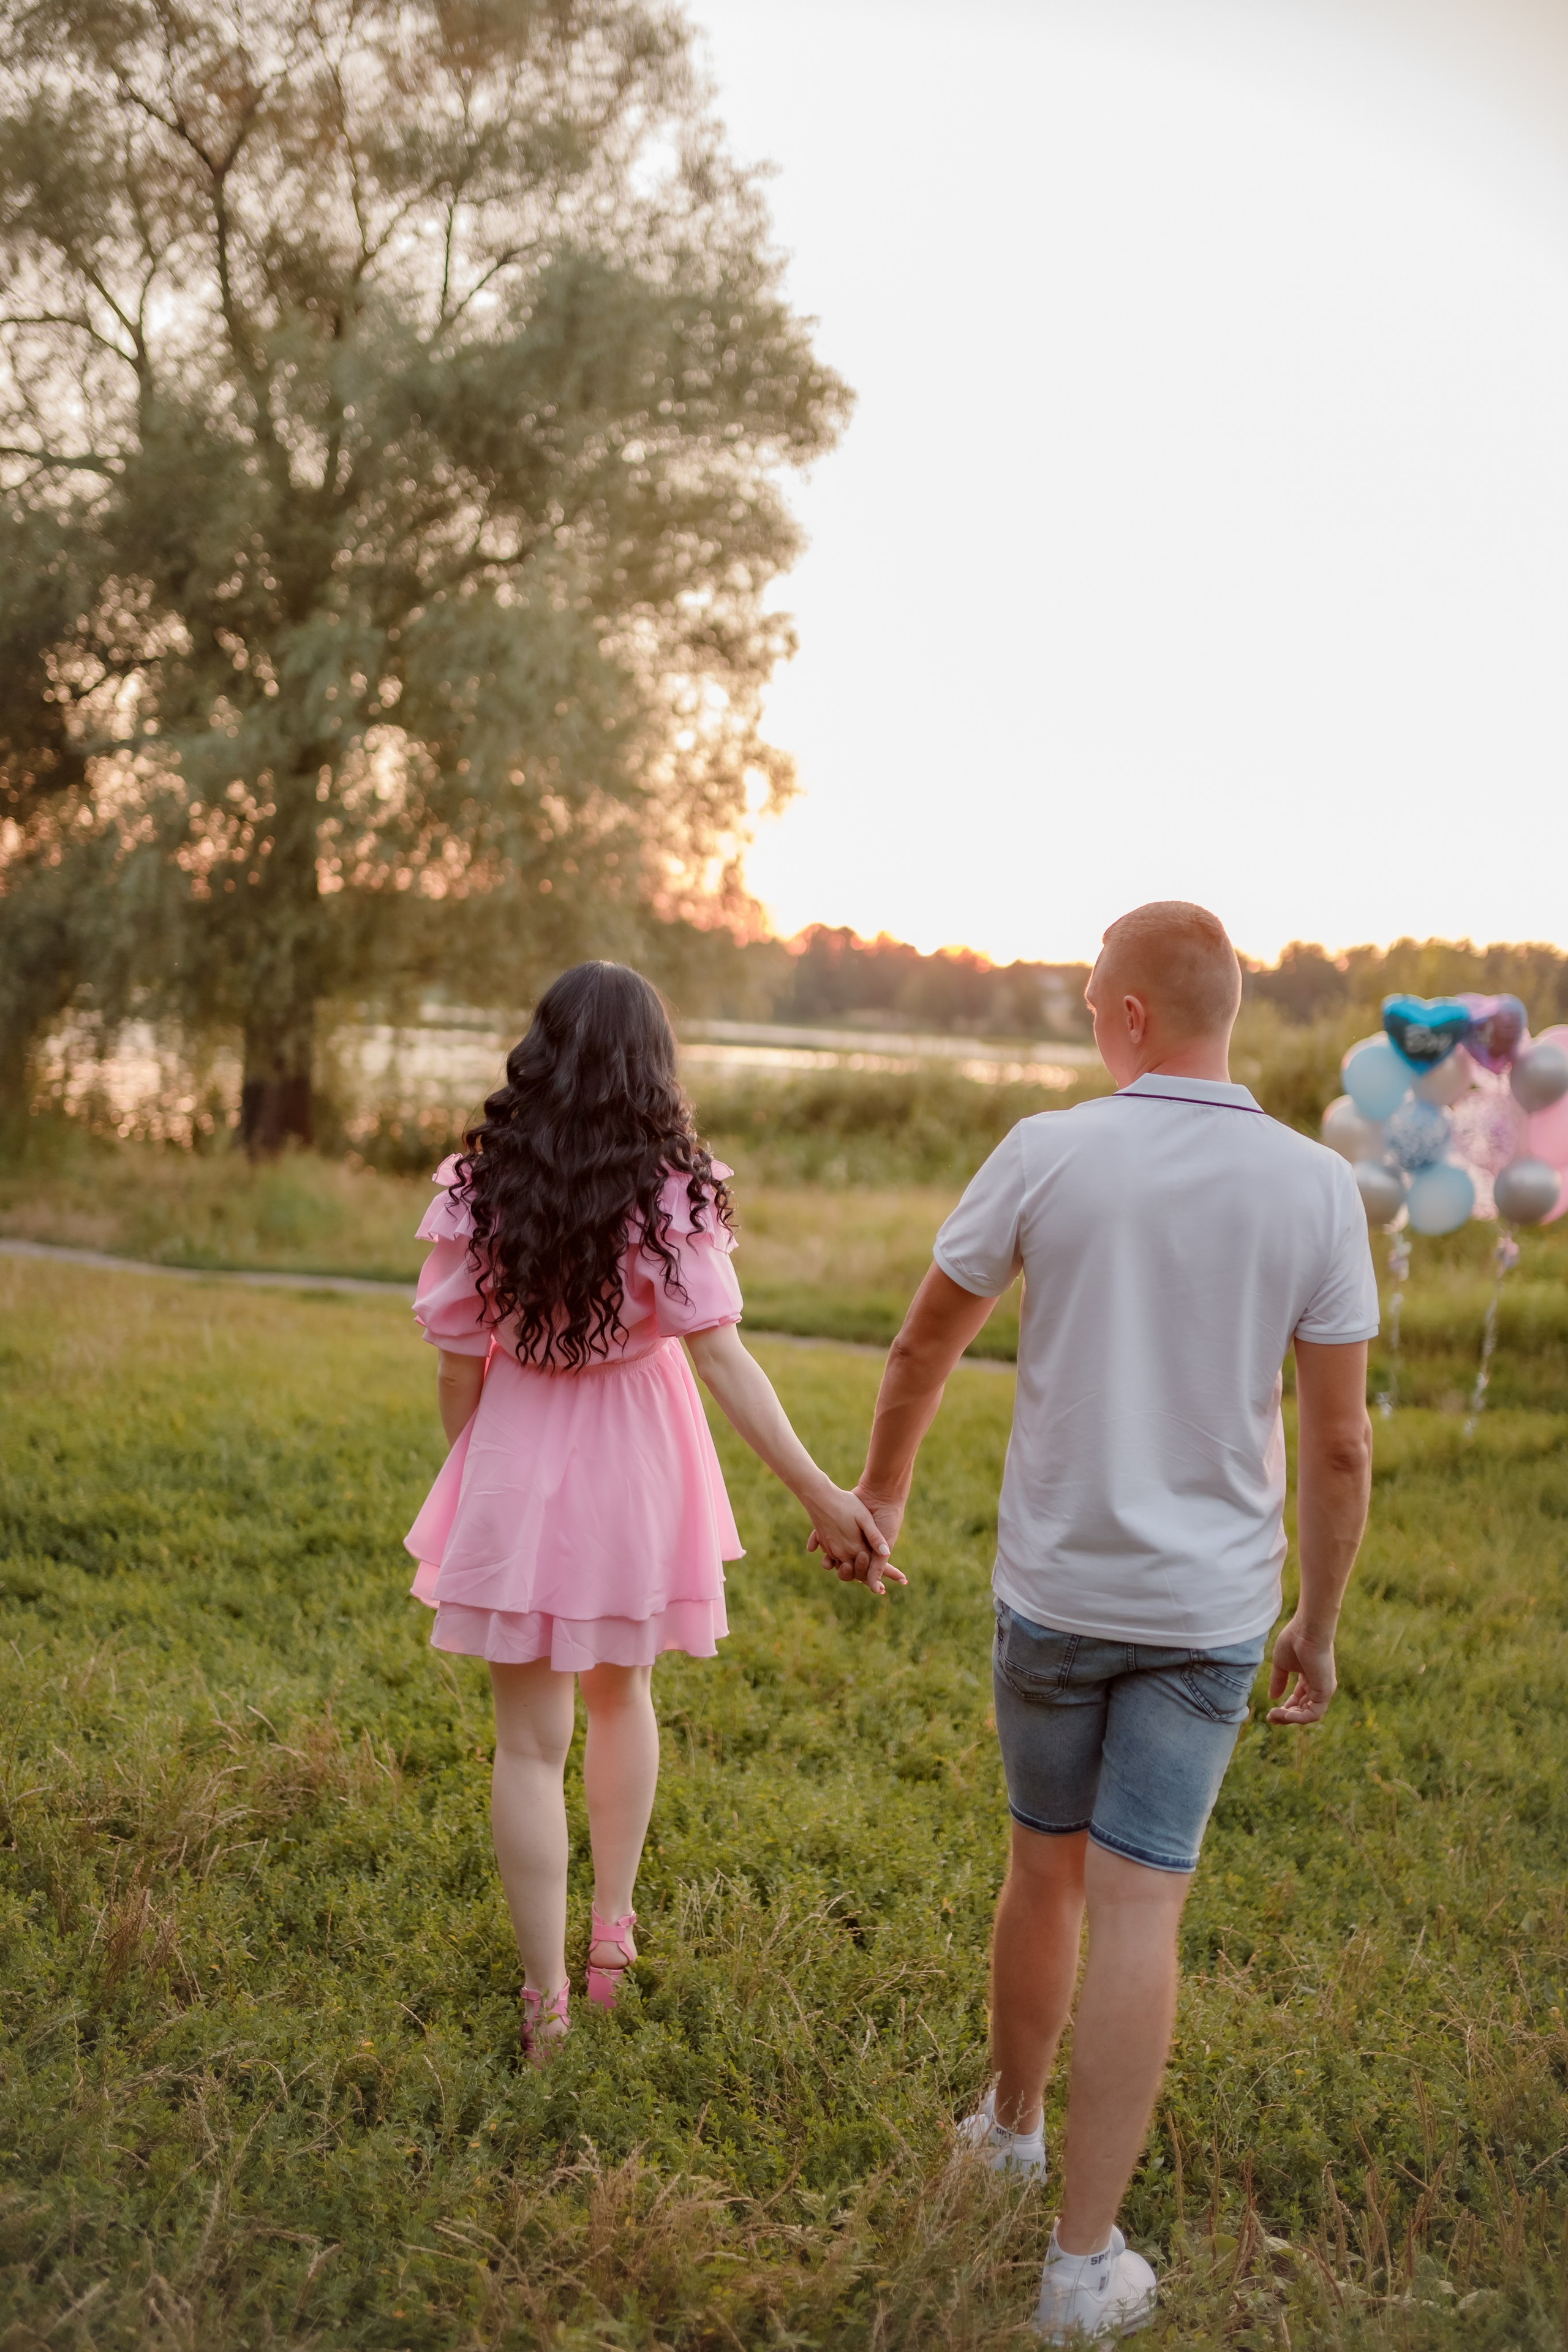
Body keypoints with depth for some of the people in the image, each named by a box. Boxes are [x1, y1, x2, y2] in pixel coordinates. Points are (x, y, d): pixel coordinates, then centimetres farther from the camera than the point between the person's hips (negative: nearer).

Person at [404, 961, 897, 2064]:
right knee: (622, 1693, 25)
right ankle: (612, 1930, 36)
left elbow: (459, 1368, -5)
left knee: (530, 1742, 8)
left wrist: (473, 1484, 12)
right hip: (634, 1470, 1)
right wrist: (821, 1493, -20)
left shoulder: (481, 1186, -10)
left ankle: (547, 2000, 10)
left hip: (517, 1470, -1)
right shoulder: (670, 1192, -13)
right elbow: (721, 1357, -19)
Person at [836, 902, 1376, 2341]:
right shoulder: (1314, 1187, -8)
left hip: (1052, 1589, 1)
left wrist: (882, 1492, 20)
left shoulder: (1046, 1156, -9)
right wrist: (1318, 1624, 7)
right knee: (1140, 1909, 3)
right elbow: (1341, 1443, -6)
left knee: (1046, 1872, 19)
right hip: (1207, 1611, 0)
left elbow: (923, 1350, 2)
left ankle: (1012, 2126, 41)